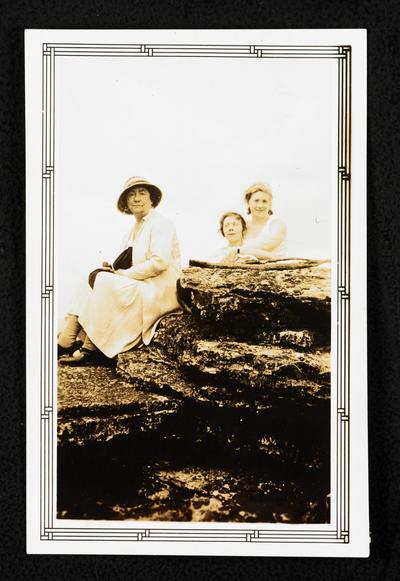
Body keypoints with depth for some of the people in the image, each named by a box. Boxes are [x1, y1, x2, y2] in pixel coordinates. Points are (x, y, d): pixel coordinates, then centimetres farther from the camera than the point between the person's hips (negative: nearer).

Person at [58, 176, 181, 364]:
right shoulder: (133, 231, 20)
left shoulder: (160, 223, -6)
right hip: (139, 289, 8)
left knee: (104, 283, -23)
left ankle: (89, 349, -19)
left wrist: (124, 273, -14)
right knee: (95, 277, -8)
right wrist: (114, 269, -3)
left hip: (159, 291, -8)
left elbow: (159, 262, -19)